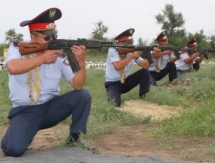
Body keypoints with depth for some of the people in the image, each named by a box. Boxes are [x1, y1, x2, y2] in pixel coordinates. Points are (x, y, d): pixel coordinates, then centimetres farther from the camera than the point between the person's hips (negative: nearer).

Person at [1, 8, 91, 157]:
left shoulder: (60, 56, -5)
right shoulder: (17, 48, -8)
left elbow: (78, 85, -11)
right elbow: (13, 68, -31)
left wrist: (81, 62, -28)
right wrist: (42, 58, -28)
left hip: (51, 107, 3)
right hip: (24, 111, -3)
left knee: (83, 95, -17)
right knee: (14, 149, -27)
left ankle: (75, 137, 2)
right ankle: (15, 133, 11)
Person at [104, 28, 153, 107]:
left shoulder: (132, 51, -4)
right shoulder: (112, 51, -16)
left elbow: (146, 66, -11)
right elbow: (118, 66, -33)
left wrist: (150, 56, -31)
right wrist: (132, 56, -33)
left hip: (126, 82, 5)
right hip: (112, 83, -5)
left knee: (144, 72, -13)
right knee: (117, 103, -31)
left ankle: (142, 98, -6)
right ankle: (112, 95, 6)